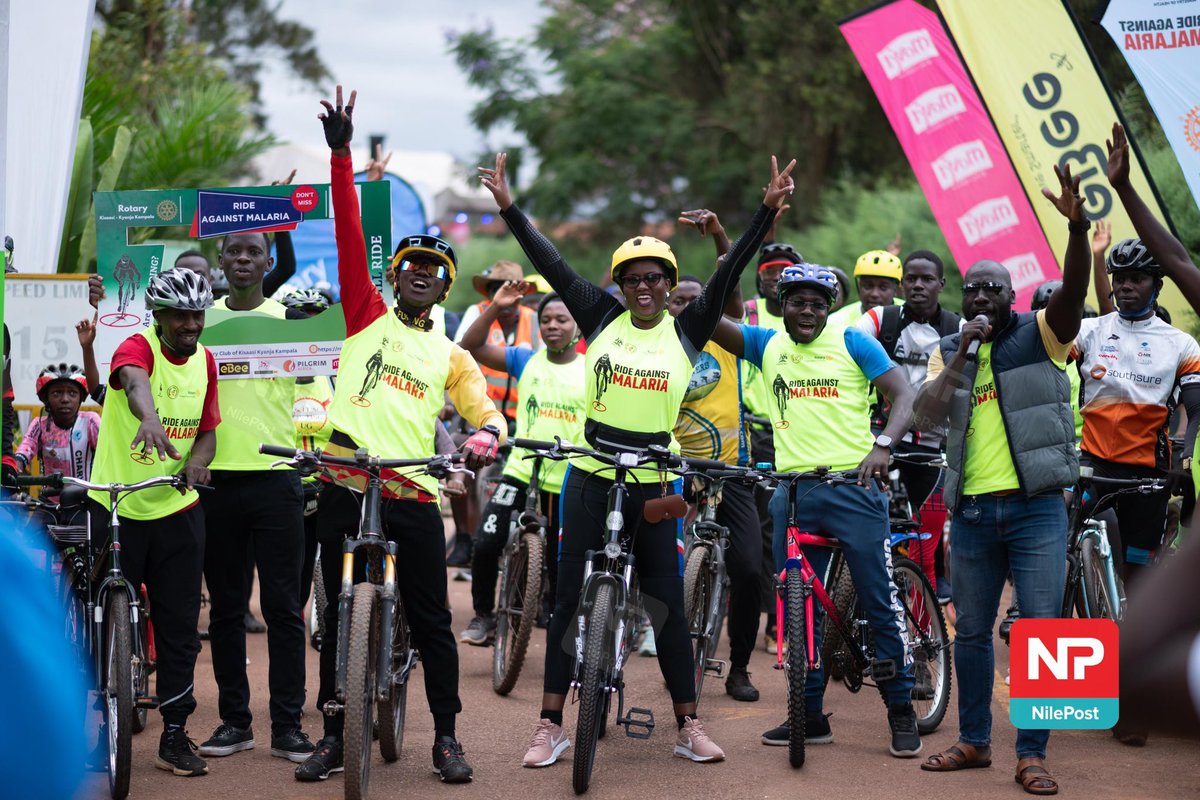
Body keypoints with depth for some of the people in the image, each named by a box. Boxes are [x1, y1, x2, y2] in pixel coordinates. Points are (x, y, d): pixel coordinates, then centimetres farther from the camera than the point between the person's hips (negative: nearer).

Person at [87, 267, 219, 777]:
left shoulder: (204, 360, 5)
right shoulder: (139, 348, -13)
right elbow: (134, 380, -37)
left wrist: (197, 462, -12)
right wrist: (150, 418, -59)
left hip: (177, 510, 4)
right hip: (116, 506, -4)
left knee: (180, 626, 5)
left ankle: (174, 735, 14)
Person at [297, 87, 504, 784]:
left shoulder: (452, 358, 14)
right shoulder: (368, 317, 10)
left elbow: (488, 411, 4)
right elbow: (351, 236, 2)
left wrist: (487, 436, -22)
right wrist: (341, 155, -7)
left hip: (412, 493, 0)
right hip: (346, 485, 0)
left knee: (432, 620, 3)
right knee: (339, 614, 6)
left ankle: (447, 737, 12)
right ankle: (335, 735, 14)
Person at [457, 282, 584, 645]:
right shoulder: (526, 361, 3)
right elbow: (471, 346, -3)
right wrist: (495, 307, -14)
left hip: (567, 482, 0)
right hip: (521, 472, 0)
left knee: (560, 565, 8)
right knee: (485, 544, -14)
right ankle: (483, 616, 4)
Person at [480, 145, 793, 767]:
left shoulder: (687, 330, 2)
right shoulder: (602, 318, 2)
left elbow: (729, 273, -5)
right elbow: (552, 265, 0)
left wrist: (768, 209, -13)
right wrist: (508, 207, -4)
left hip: (653, 482, 0)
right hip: (591, 477, 0)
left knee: (668, 602, 4)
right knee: (569, 599, 2)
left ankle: (689, 726, 11)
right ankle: (550, 725, 7)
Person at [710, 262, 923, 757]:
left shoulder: (852, 342, 3)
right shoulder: (767, 345, 13)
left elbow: (904, 395, -3)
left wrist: (883, 445, -19)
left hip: (853, 488, -4)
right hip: (794, 494, 4)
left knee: (880, 601, -3)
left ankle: (902, 714, 7)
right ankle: (810, 715, 16)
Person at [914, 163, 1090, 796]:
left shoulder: (1040, 335, 1)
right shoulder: (949, 351, 11)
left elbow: (1074, 290, -19)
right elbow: (927, 416, -4)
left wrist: (1077, 228, -36)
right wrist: (962, 354, -11)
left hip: (1035, 507, -4)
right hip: (971, 509, 4)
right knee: (971, 631, 11)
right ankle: (974, 740, 23)